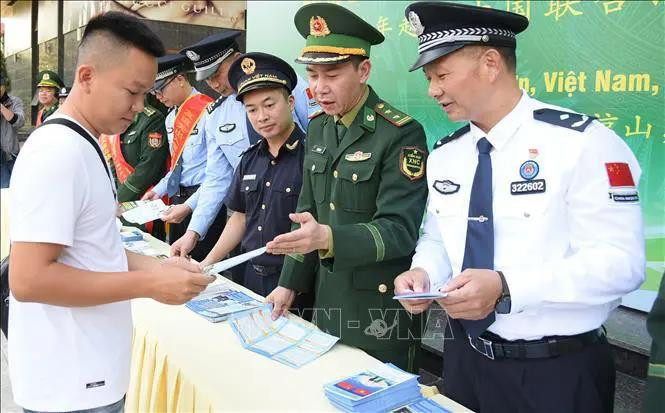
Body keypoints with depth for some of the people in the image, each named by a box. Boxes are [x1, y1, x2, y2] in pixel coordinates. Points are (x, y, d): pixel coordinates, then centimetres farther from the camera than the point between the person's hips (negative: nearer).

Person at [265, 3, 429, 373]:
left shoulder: (401, 134, -18)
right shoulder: (318, 128, 4)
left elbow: (399, 229, -23)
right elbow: (308, 210, 10)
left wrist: (327, 237, -38)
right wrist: (290, 283, 6)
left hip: (381, 305, -6)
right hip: (327, 296, 7)